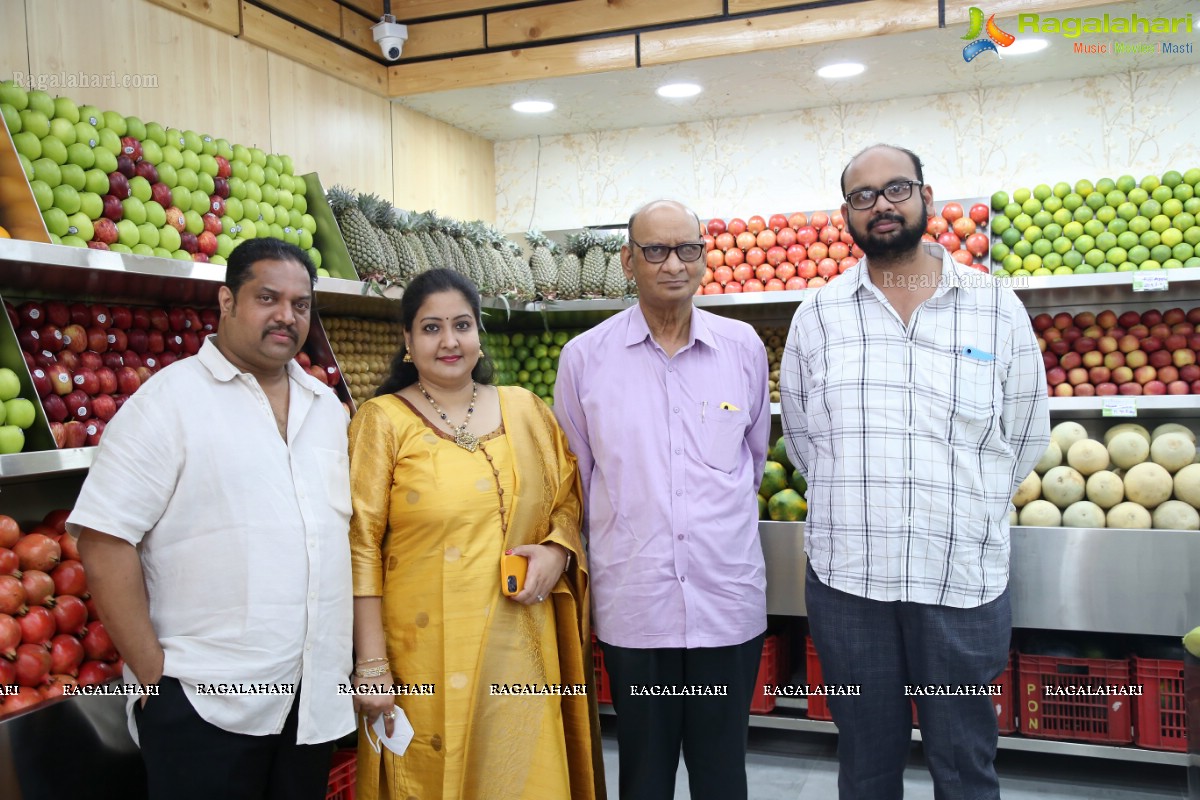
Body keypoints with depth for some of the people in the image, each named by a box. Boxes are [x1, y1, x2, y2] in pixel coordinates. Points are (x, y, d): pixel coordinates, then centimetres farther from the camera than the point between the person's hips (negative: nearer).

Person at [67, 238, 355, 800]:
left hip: (316, 695, 6)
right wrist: (154, 673, -13)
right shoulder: (170, 400, -8)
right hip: (204, 703, -5)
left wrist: (350, 657, 9)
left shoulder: (328, 408, 9)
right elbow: (104, 542, -12)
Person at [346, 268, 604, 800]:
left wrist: (557, 551, -6)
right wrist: (372, 665, -8)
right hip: (426, 654, -3)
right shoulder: (382, 421, -2)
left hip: (520, 650, 3)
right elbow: (361, 548, -5)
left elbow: (569, 500, 15)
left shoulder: (525, 409, 8)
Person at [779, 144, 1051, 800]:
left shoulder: (997, 308, 2)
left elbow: (1026, 437, 8)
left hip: (964, 581, 0)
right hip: (846, 579, 1)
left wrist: (965, 513, 9)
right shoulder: (818, 316, 4)